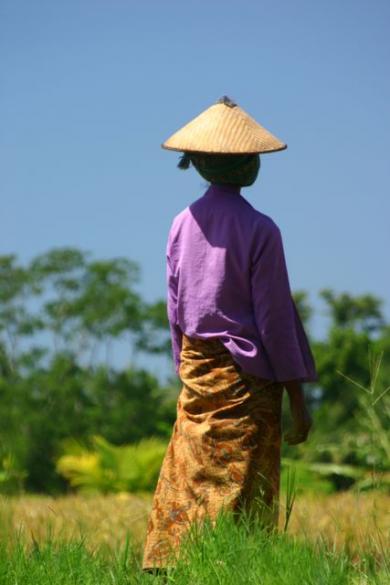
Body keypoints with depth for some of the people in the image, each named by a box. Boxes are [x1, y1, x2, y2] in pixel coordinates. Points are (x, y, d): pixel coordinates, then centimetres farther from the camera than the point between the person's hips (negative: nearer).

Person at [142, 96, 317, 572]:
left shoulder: (183, 224, 3)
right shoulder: (259, 230, -12)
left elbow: (175, 309, 10)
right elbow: (274, 319, -11)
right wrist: (297, 400, -5)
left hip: (198, 373, 5)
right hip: (247, 377, -5)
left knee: (185, 488, 8)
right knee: (241, 494, -2)